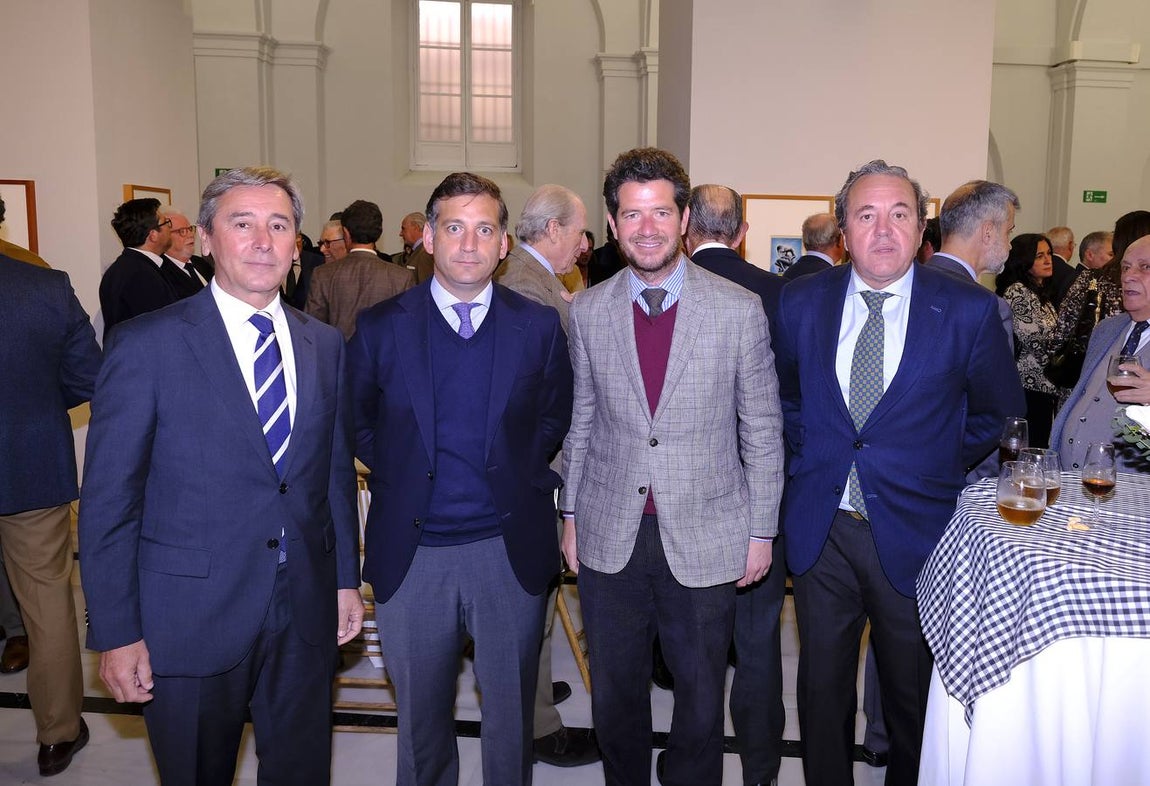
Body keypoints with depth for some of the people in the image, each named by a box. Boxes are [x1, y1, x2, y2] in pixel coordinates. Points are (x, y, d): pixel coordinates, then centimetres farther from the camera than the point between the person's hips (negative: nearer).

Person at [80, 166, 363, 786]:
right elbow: (108, 500, -9)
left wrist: (347, 577, 10)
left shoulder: (324, 345, 5)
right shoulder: (147, 345, -10)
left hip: (306, 616, 4)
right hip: (191, 617, -3)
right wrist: (116, 634, -10)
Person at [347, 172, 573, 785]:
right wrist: (399, 474, 1)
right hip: (411, 553, 0)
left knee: (510, 716, 15)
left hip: (510, 550, 0)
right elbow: (356, 422, 10)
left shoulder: (538, 326, -1)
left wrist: (517, 473, 1)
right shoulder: (381, 326, -2)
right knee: (420, 717, 17)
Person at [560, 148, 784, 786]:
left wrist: (761, 530, -1)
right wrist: (570, 513, 8)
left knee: (701, 698, 12)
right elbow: (579, 422, 8)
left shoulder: (739, 309, -6)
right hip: (609, 539, 2)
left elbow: (762, 429, -1)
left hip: (705, 538, -2)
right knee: (615, 696, 16)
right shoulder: (588, 311, 1)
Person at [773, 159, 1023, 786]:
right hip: (820, 527, 2)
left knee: (913, 698, 16)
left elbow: (997, 412, 7)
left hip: (914, 533, -1)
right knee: (823, 688, 16)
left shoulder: (969, 310, -7)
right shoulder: (800, 301, -1)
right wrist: (809, 460, 8)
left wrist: (942, 469, 4)